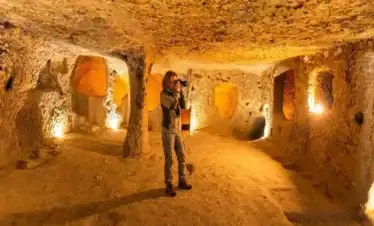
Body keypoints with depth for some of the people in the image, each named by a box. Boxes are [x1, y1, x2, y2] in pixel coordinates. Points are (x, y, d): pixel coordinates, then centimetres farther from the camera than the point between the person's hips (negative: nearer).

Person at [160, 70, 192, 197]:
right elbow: (172, 105, -29)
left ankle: (182, 181, 27)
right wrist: (177, 91, -19)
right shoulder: (164, 94, -12)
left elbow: (183, 106, -1)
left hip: (178, 130, 7)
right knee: (169, 160, -1)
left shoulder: (175, 94, 8)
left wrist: (181, 92, -7)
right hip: (168, 131, -7)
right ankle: (169, 185, 11)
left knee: (182, 157, 12)